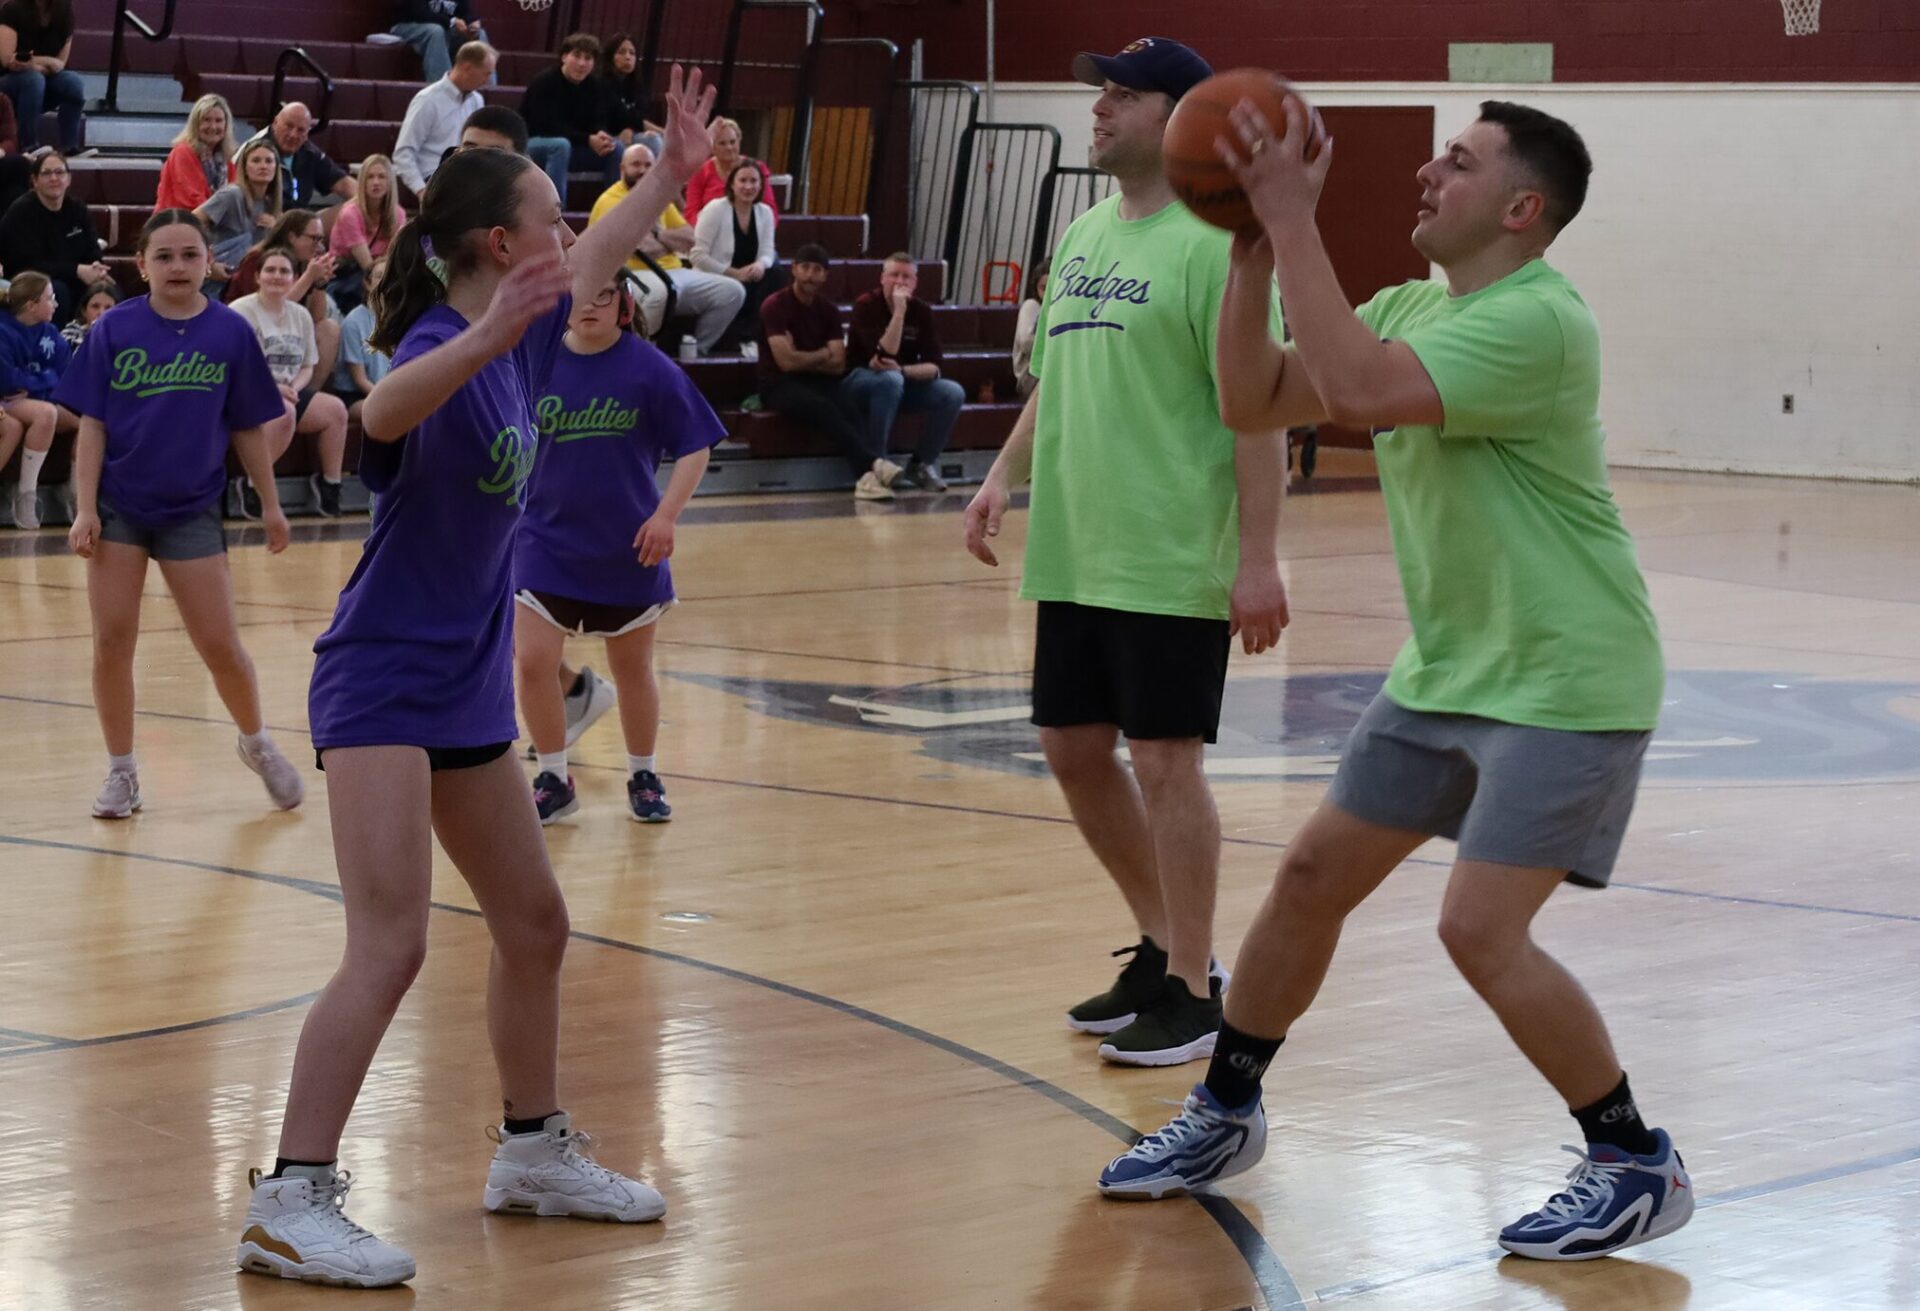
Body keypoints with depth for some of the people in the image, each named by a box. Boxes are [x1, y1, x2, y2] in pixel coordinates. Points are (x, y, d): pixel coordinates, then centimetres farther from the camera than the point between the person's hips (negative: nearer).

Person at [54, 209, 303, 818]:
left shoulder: (230, 332, -4)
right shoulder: (114, 328, -5)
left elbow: (248, 427, 4)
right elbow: (92, 424, -3)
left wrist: (270, 505, 7)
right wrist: (85, 510, -9)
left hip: (191, 511, 0)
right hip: (118, 507, 0)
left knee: (221, 647, 1)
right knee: (112, 641, -1)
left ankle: (257, 743, 28)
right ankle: (121, 771, 14)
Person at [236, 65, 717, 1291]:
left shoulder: (521, 340, 5)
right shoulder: (442, 346, -19)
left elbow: (589, 267, 28)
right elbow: (385, 410, -45)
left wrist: (673, 170, 34)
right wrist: (487, 335, -60)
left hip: (468, 686, 9)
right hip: (382, 684, -9)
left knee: (536, 924, 16)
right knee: (391, 946, -16)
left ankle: (534, 1151, 32)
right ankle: (291, 1202, -13)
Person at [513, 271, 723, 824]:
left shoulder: (649, 369, -8)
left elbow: (695, 447, -4)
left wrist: (666, 515, -14)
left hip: (627, 549, -1)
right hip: (546, 542, 1)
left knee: (632, 668, 12)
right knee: (532, 660, -10)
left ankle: (643, 777, 31)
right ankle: (553, 779, 9)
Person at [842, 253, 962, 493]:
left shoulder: (921, 311, 0)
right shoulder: (866, 306, -14)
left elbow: (933, 366, -7)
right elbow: (885, 355, -27)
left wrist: (903, 370, -26)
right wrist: (899, 311, -29)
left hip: (906, 381, 5)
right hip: (859, 381, -5)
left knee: (954, 393, -18)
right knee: (890, 380, -39)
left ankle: (922, 465, -4)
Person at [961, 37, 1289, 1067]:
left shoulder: (1211, 243, -12)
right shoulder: (1083, 235, 13)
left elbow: (1258, 408, -16)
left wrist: (1258, 559, -20)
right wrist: (1007, 474, 8)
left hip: (1172, 562, -8)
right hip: (1073, 556, 8)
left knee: (1163, 760, -4)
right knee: (1074, 751, 12)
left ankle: (1194, 991, 8)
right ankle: (1160, 946, 29)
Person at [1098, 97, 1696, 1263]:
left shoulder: (1538, 321, -23)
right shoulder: (1412, 308, 6)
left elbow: (1358, 390, -36)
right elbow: (1254, 401, 3)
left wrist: (1294, 220, -31)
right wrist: (1254, 247, -8)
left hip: (1562, 685, -9)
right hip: (1447, 672, 9)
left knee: (1481, 929, -16)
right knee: (1312, 877, 9)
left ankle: (1639, 1166, 1)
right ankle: (1226, 1116, 25)